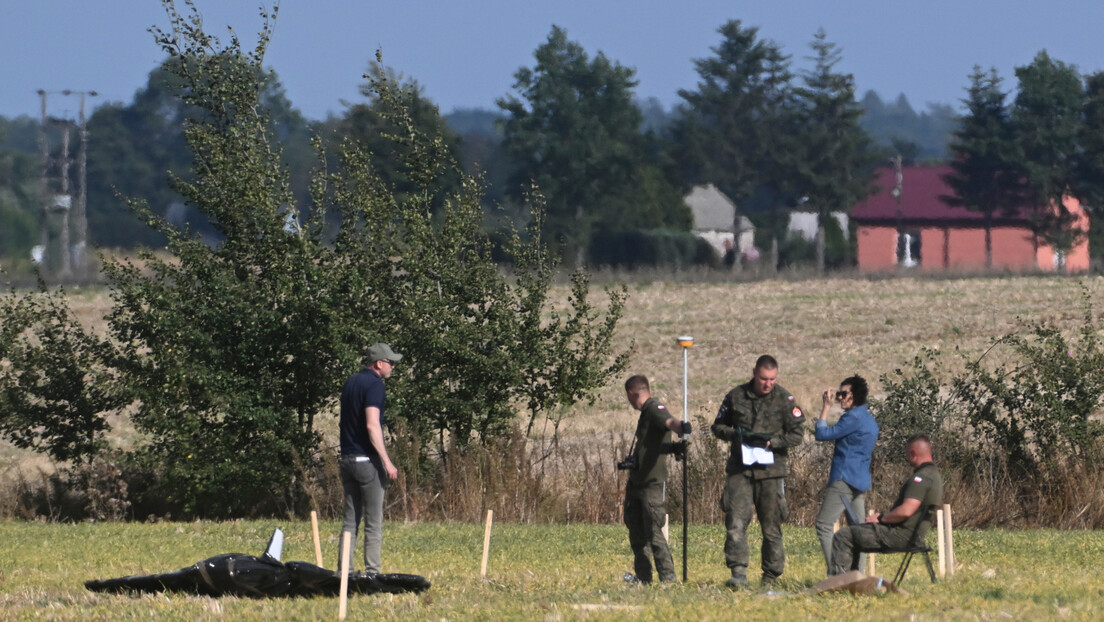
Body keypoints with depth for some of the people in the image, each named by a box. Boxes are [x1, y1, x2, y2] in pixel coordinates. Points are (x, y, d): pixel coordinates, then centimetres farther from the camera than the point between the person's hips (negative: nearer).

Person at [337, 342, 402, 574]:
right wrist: (387, 462, -22)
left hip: (347, 459, 8)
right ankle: (372, 572, -5)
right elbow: (372, 425, -22)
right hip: (367, 460, -8)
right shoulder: (373, 384, -12)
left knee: (350, 520, 10)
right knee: (373, 522, -3)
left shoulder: (351, 382, 14)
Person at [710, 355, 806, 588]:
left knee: (771, 525, 4)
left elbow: (797, 435, 0)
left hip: (770, 471, -1)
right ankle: (738, 574, -15)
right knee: (735, 522, -12)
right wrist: (734, 434, -8)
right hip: (740, 470, 1)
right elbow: (718, 427, 13)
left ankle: (771, 576, 13)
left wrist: (771, 442, -15)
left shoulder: (784, 400, 0)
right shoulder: (736, 396, 6)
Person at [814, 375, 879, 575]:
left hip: (845, 480, -10)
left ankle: (835, 572, -17)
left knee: (824, 525, -9)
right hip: (862, 482, 10)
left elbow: (822, 434, -11)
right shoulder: (869, 419, 18)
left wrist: (826, 407, -4)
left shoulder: (853, 418, -13)